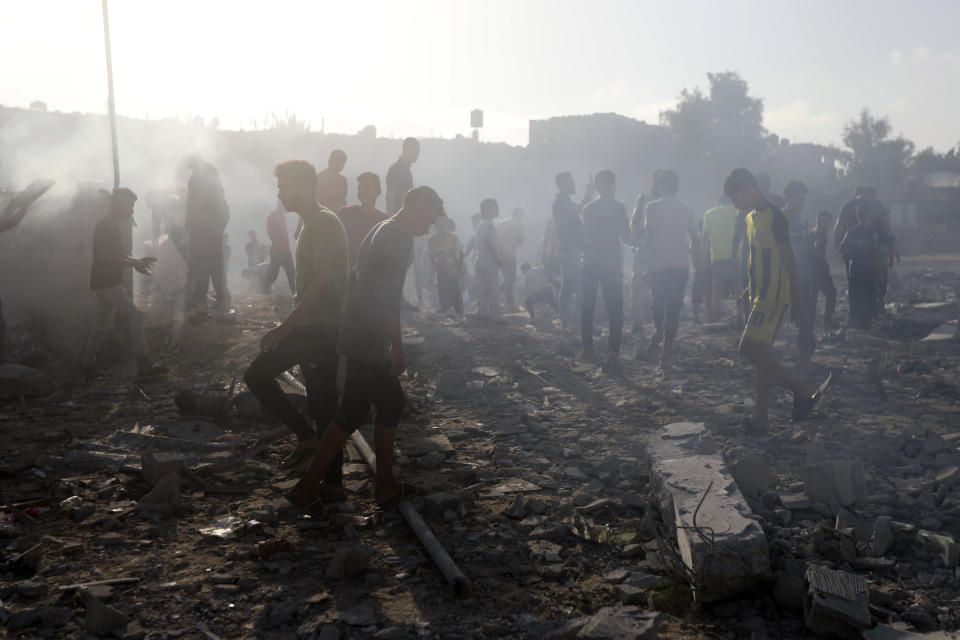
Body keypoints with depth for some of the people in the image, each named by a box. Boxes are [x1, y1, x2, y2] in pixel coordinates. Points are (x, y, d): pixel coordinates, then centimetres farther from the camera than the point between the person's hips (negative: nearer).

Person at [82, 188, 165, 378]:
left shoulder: (114, 225, 18)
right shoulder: (106, 225, -14)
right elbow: (105, 256, -22)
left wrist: (136, 262, 11)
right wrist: (134, 263, -21)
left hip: (106, 282, 11)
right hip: (107, 282, -11)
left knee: (102, 324, 14)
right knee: (134, 315, -14)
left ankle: (89, 366, 20)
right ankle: (143, 364, -14)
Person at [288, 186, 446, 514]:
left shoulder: (382, 231, 16)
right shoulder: (399, 238, -14)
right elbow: (389, 296, -21)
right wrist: (397, 347, -18)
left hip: (360, 336, 10)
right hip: (369, 342, -10)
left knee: (391, 402, 15)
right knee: (354, 411, -3)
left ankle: (386, 484, 22)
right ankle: (308, 487, 3)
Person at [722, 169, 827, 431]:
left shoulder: (775, 216, -13)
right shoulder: (751, 218, 15)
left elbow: (788, 260, -15)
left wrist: (796, 301, -16)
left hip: (774, 295, -9)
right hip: (760, 295, 10)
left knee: (749, 348, -17)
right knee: (761, 353, 9)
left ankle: (803, 390, -7)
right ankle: (761, 419, 14)